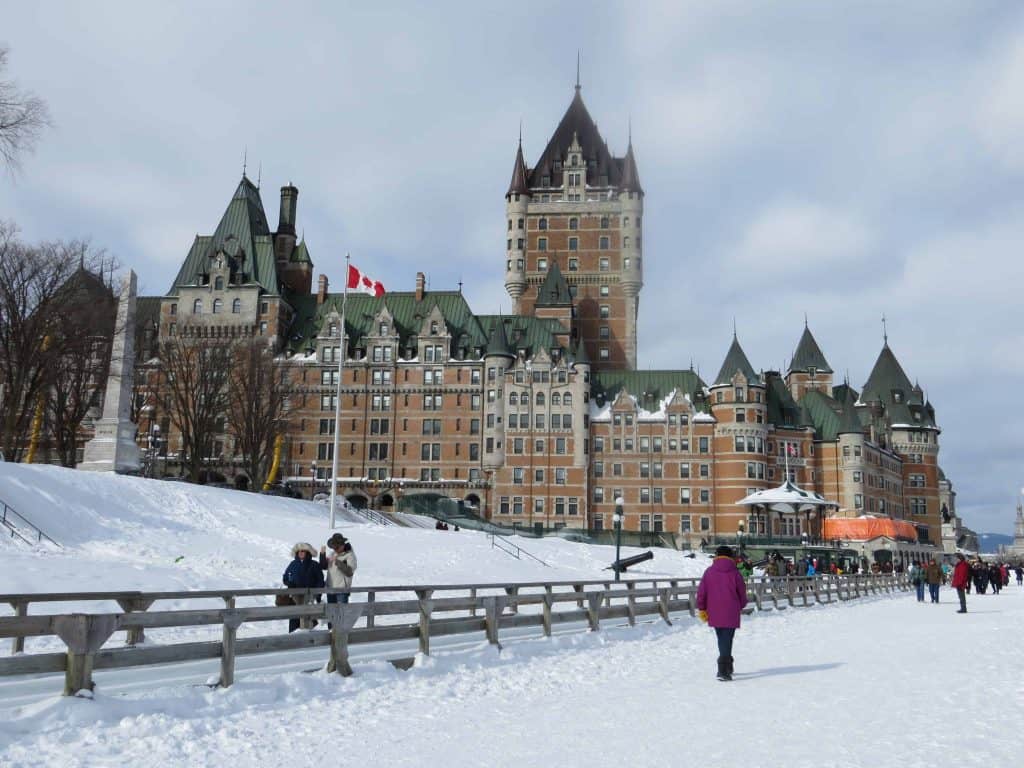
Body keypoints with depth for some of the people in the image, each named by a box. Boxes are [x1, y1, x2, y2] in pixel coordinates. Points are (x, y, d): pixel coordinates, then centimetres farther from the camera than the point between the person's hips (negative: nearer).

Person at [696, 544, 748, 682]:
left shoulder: (709, 572, 1)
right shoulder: (735, 572, -2)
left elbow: (701, 592, -1)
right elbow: (742, 592, 4)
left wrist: (702, 609, 7)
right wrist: (741, 606, 22)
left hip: (714, 612, 2)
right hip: (731, 612, -2)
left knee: (722, 639, 18)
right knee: (727, 640, -1)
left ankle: (727, 667, 30)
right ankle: (723, 670, -14)